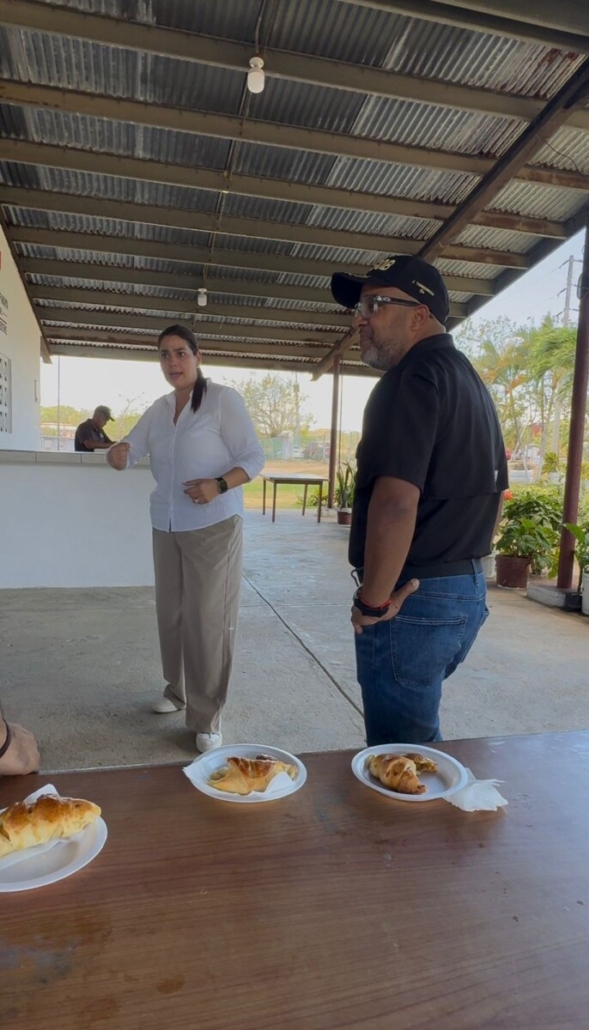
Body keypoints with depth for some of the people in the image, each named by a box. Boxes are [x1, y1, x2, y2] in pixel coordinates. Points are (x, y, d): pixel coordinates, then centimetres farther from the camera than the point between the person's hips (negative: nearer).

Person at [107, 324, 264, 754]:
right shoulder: (159, 409, 12)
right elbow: (130, 449, 8)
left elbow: (254, 457, -10)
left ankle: (208, 718, 5)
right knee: (171, 614, 14)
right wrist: (118, 453, -16)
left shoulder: (224, 399, -6)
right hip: (166, 527, 6)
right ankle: (177, 689, 34)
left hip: (214, 526, -6)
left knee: (208, 620, -5)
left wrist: (219, 485, -26)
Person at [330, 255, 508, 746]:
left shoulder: (412, 379, -16)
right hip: (468, 590, 10)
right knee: (418, 732, 25)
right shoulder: (471, 380, 14)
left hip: (414, 598, -10)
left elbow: (396, 501, -28)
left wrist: (373, 600, -18)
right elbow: (493, 493, 20)